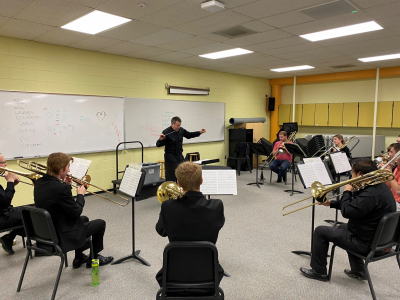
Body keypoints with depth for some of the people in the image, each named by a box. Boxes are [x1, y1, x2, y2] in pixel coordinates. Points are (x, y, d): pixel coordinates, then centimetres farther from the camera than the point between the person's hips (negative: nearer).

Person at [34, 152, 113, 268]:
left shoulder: (39, 183, -3)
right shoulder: (61, 188, -30)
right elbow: (76, 212, -22)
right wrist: (80, 195, -7)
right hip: (61, 236, -9)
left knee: (84, 219, 31)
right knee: (100, 224, 9)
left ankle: (79, 258, 39)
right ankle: (94, 258, 27)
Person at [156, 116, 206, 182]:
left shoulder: (181, 130, 0)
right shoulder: (166, 132, -15)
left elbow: (189, 135, 18)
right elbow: (158, 145, -18)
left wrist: (199, 132, 10)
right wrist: (160, 139, -39)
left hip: (180, 156, 6)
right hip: (170, 157, -5)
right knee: (171, 177, -6)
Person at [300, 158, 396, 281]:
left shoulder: (371, 194, -30)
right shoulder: (380, 186, 4)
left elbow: (347, 212, -28)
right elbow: (355, 205, 14)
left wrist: (347, 192, -13)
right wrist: (332, 203, 14)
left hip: (368, 243, -10)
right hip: (379, 237, 10)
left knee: (320, 231, -3)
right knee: (342, 227, 35)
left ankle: (319, 272, 12)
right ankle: (358, 270, 34)